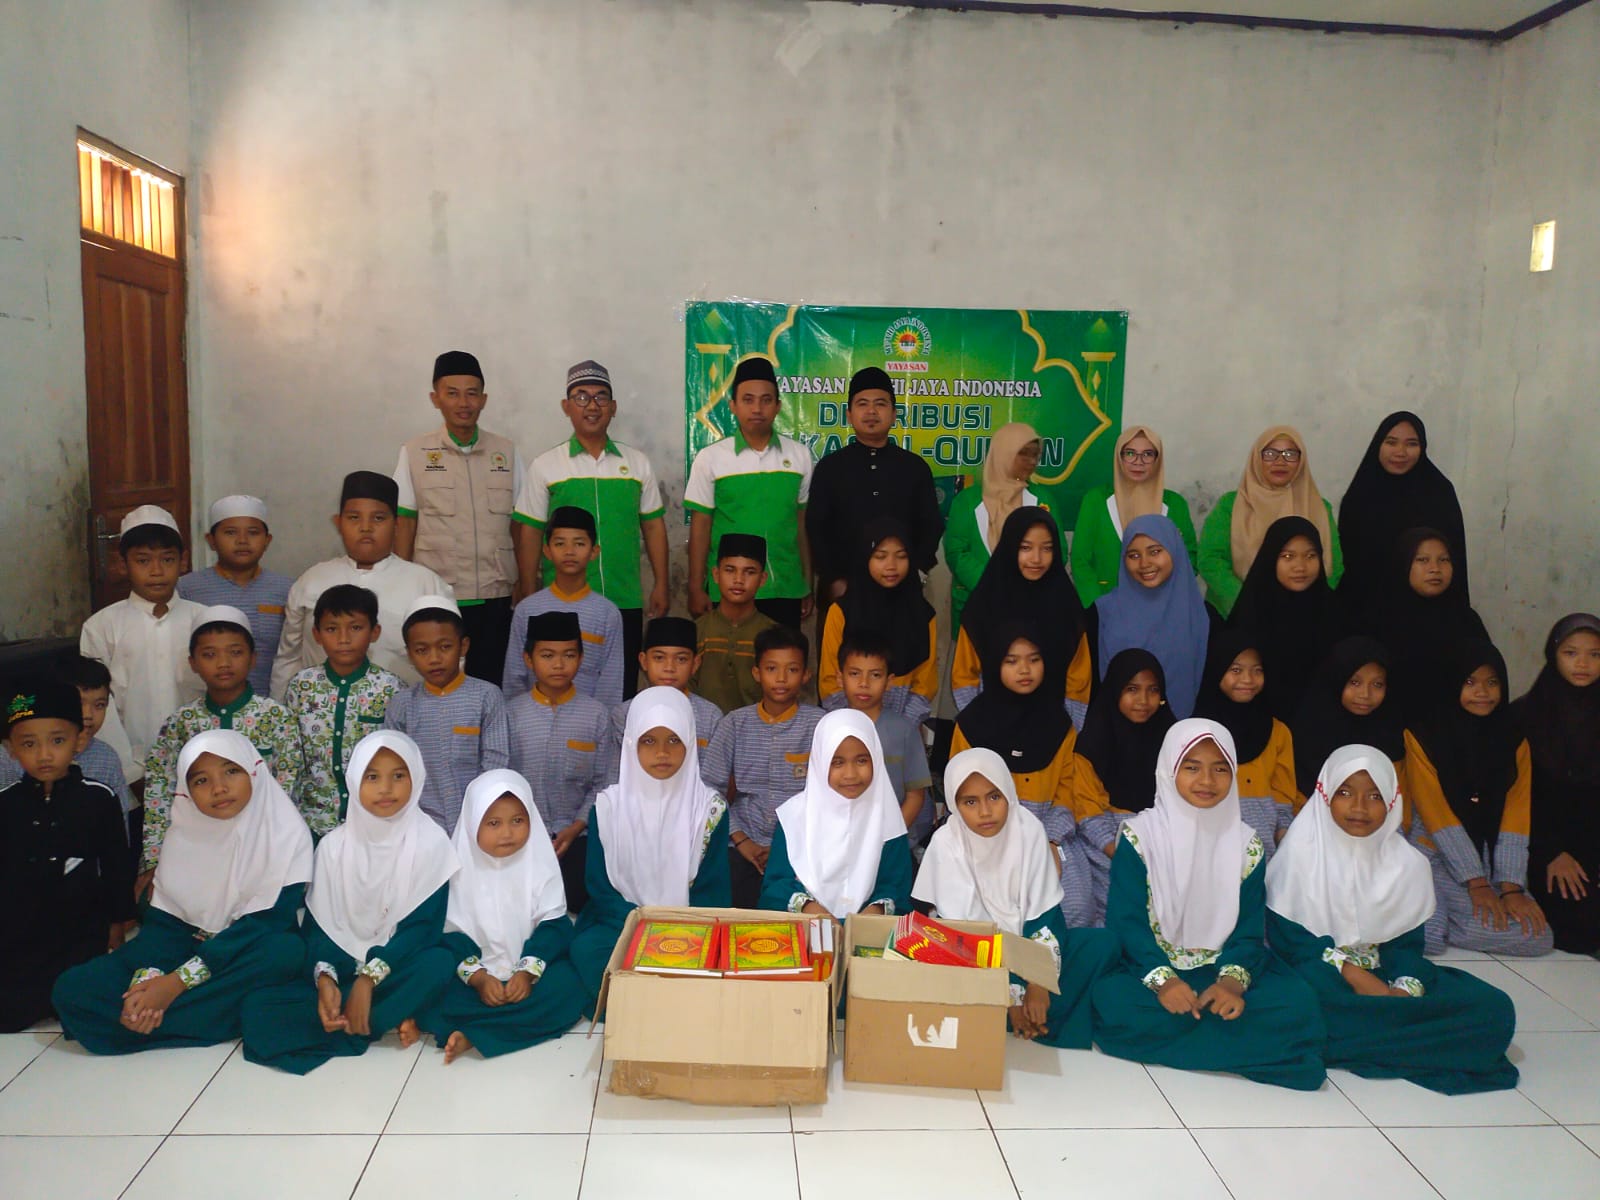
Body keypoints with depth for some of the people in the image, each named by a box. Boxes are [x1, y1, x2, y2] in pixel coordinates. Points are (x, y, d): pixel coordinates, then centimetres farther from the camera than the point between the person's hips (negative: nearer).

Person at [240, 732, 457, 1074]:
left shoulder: (430, 842, -7)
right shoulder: (335, 844, 1)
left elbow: (424, 924, -11)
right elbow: (318, 924, -2)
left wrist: (371, 977, -23)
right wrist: (324, 977, -22)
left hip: (398, 966, -3)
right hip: (340, 967, 3)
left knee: (440, 963, -36)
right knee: (259, 1004, -21)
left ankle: (340, 1023, -22)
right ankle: (390, 1018, -20)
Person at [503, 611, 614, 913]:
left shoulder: (596, 715, -2)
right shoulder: (512, 713, -1)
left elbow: (602, 784, -1)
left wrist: (576, 827, -9)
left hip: (575, 835, 0)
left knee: (578, 903, -5)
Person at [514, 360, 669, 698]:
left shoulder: (637, 463, 10)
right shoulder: (545, 466, 4)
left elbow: (653, 525, 12)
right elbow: (529, 533, 3)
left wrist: (660, 585, 7)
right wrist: (529, 597, -1)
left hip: (625, 602, 2)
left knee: (622, 692, 7)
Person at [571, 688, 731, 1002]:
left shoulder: (710, 807, 0)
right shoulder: (609, 805, 1)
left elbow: (712, 891, 0)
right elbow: (600, 886, -1)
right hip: (621, 925, 1)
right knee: (588, 949, -31)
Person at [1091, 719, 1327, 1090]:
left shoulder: (1246, 845, 4)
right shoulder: (1140, 835, -3)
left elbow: (1249, 929, -1)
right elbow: (1126, 921, -10)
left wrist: (1233, 980, -23)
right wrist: (1162, 978, -27)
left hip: (1222, 970, 2)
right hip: (1148, 964, -2)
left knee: (1297, 1003, -24)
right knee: (1115, 1001, -34)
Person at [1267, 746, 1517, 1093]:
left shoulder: (1407, 862, 5)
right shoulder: (1303, 848, -5)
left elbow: (1406, 941, 4)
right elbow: (1285, 934, -8)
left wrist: (1406, 987, -18)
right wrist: (1349, 972, -19)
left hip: (1380, 974, 5)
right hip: (1316, 967, -4)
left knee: (1494, 1009, -14)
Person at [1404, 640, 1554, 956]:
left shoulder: (1513, 739, 7)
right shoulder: (1422, 735, -5)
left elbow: (1516, 813, -2)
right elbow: (1434, 810, -10)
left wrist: (1511, 887, -13)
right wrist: (1476, 882, -15)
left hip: (1491, 858, 5)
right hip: (1436, 856, -5)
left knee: (1537, 936, -19)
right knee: (1425, 940, -30)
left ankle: (1433, 920, 1)